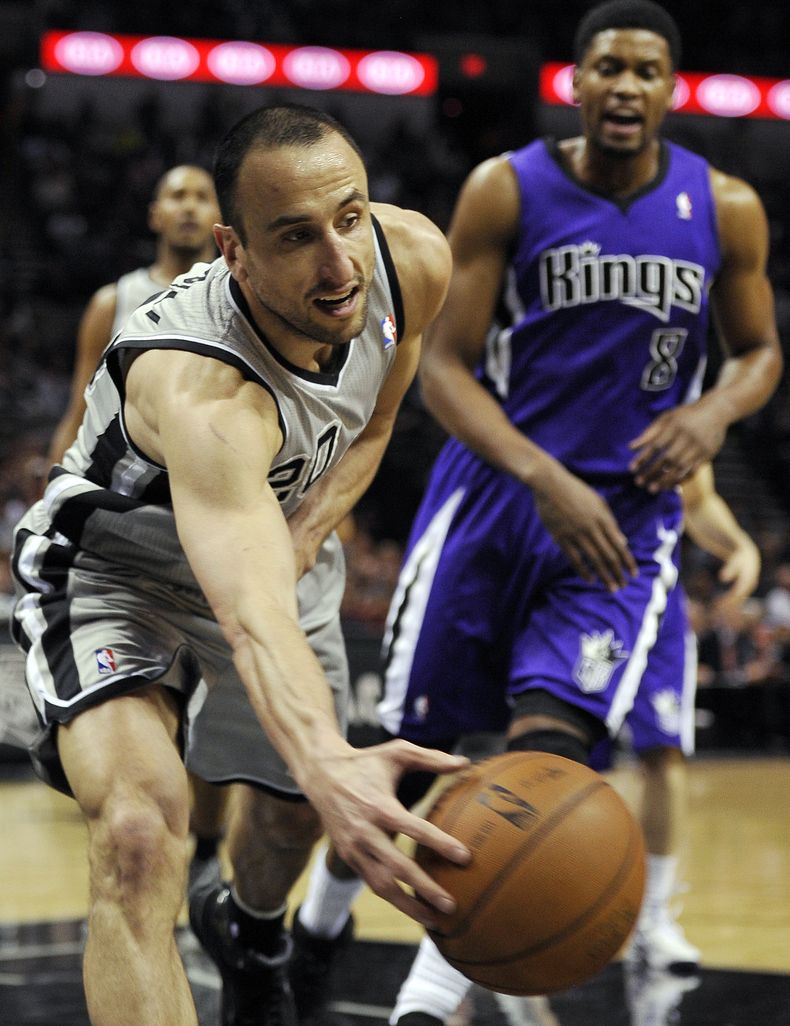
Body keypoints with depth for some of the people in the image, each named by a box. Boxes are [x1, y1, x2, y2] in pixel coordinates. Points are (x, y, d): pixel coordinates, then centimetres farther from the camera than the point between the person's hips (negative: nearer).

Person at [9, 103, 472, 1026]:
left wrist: (306, 532, -20)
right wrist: (328, 764, -79)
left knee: (291, 803, 25)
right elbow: (254, 624, -59)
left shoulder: (413, 261, -25)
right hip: (117, 564, -6)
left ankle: (249, 934, 61)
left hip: (279, 544, 6)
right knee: (137, 831, -31)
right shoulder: (200, 391, -45)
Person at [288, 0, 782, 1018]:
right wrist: (547, 481, -23)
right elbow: (443, 364, -10)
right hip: (496, 489, -1)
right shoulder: (507, 190, -9)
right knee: (411, 743, 6)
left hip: (626, 513, 1)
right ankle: (327, 908, 34)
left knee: (549, 746, -16)